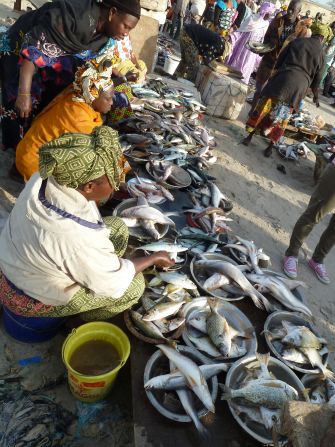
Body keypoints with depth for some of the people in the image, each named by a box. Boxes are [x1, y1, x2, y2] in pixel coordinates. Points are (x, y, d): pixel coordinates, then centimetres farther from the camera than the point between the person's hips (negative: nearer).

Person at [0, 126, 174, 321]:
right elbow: (113, 283, -22)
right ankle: (85, 321, 23)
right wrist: (154, 258, -10)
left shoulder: (48, 176, -24)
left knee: (118, 228, 4)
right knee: (134, 285, -4)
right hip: (32, 297, -7)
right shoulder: (75, 238, -43)